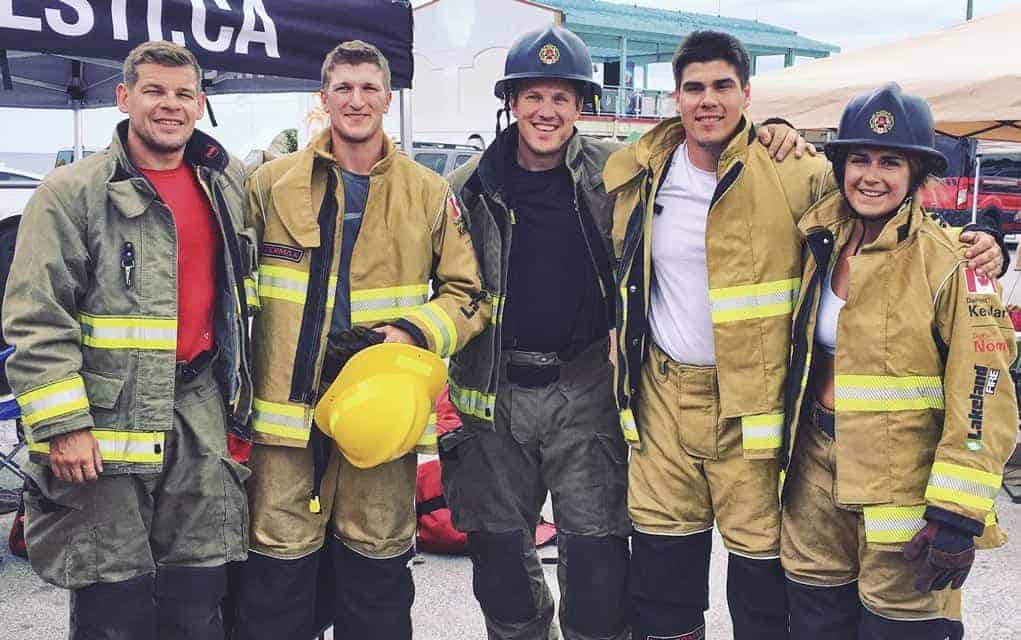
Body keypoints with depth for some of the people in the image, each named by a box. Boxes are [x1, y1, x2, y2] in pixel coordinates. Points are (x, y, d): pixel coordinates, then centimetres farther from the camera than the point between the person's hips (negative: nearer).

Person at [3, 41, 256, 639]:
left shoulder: (226, 185, 11)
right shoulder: (72, 192, -6)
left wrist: (237, 395, 21)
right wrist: (61, 426, -16)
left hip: (203, 418, 5)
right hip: (106, 425, -5)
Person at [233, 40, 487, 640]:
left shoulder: (430, 194, 5)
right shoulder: (271, 183, 5)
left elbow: (469, 293, 8)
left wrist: (415, 332, -11)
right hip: (288, 401, 0)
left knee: (377, 569, 11)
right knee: (278, 567, 4)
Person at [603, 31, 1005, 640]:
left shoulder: (796, 172, -9)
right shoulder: (636, 174, 3)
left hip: (755, 400, -3)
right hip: (663, 394, 3)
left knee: (760, 556, 6)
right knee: (663, 549, 14)